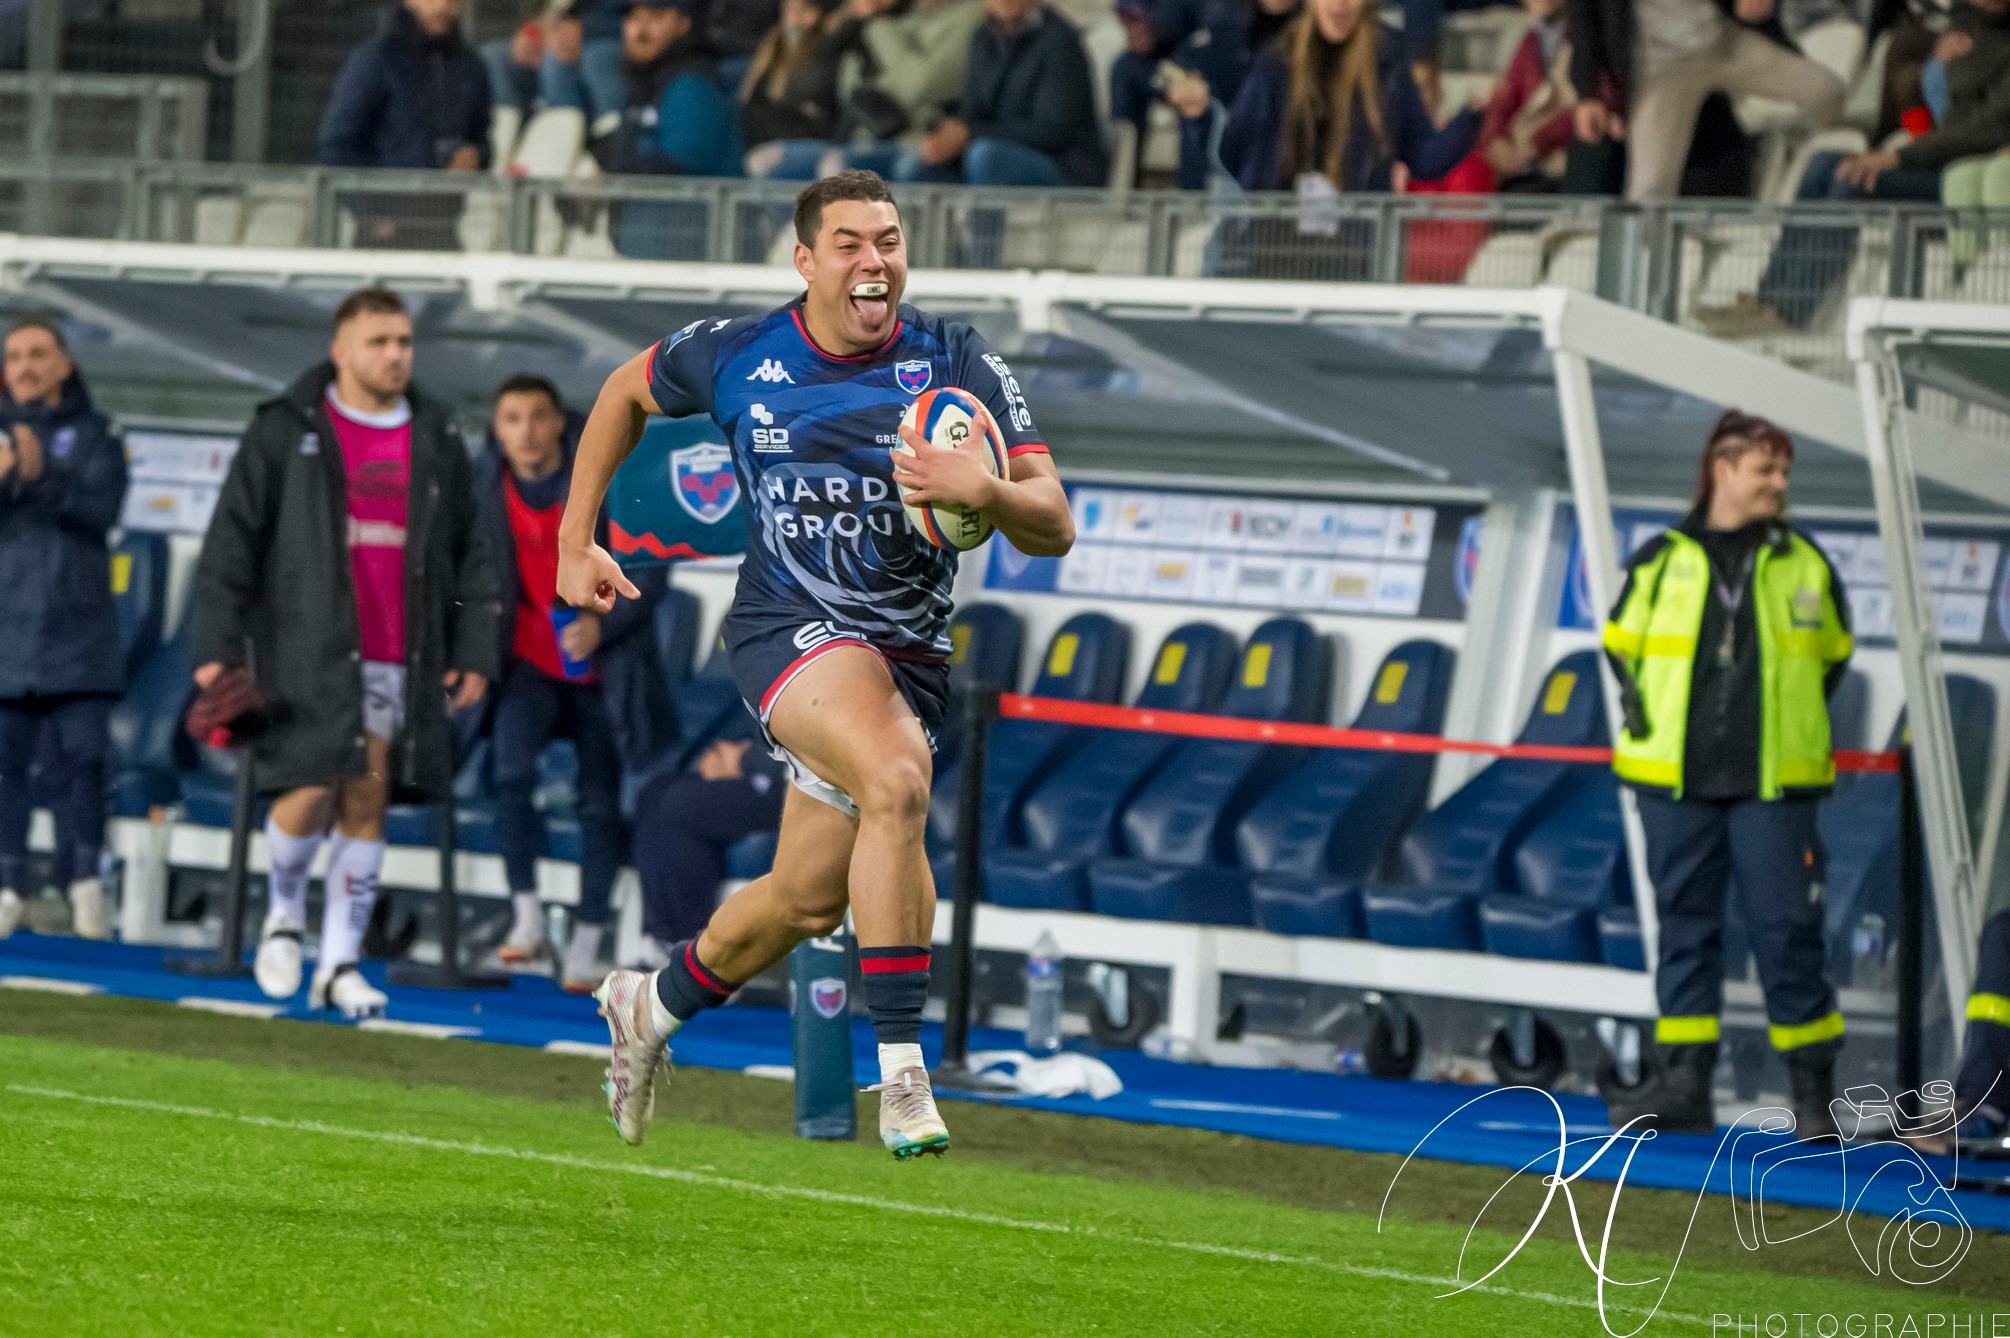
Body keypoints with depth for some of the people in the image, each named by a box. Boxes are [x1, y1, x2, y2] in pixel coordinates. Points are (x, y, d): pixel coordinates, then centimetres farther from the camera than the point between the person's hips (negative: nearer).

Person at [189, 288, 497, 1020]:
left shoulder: (437, 444, 12)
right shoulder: (285, 432, 1)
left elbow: (469, 560, 16)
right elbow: (231, 542, 0)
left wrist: (474, 651, 7)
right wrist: (216, 645, -7)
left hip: (402, 660, 3)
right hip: (309, 653, -3)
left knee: (367, 806, 2)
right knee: (309, 796, -10)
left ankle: (340, 964, 9)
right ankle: (284, 914, 19)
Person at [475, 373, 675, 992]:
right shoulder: (484, 487, -5)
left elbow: (651, 576, -10)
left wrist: (601, 626, -24)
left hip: (601, 665, -1)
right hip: (529, 661, 1)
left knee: (600, 800, 4)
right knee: (512, 769, -22)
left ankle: (586, 942, 17)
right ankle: (526, 912, -9)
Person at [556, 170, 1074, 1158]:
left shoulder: (959, 365, -7)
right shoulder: (736, 357, -5)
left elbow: (1053, 529, -11)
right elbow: (626, 393, 17)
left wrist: (987, 492, -33)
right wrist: (575, 543, 14)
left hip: (910, 649, 3)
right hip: (790, 625, -3)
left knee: (808, 900, 10)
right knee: (897, 780, -33)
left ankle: (653, 1005, 42)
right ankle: (902, 1077, -31)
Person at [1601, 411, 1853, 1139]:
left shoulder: (1805, 566, 6)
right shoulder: (1660, 562, 4)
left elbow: (1832, 653, 19)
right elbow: (1621, 645, 18)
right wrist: (1646, 718, 11)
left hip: (1773, 784, -1)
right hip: (1676, 783, 1)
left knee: (1786, 928, -4)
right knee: (1685, 925, 4)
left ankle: (1814, 1091, 2)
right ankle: (1684, 1084, 8)